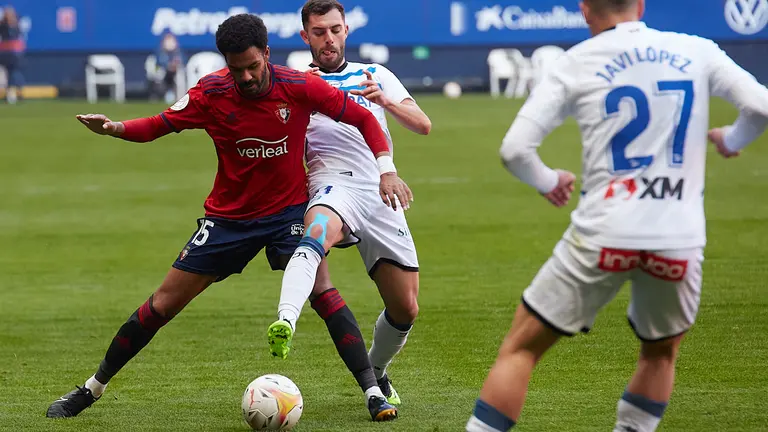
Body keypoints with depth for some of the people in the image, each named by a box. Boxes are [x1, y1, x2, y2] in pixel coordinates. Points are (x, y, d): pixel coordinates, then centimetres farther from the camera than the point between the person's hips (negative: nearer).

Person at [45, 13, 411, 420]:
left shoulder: (299, 87, -16)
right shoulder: (212, 93, -14)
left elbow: (362, 118, -7)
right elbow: (158, 125, -5)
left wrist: (386, 170, -18)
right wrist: (115, 128, -25)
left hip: (288, 209, -1)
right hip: (229, 216, 1)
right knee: (164, 303, 2)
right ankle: (92, 388, 15)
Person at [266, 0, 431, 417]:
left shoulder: (375, 75, 19)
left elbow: (423, 125, 8)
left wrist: (385, 101, -12)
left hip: (382, 195, 4)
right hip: (335, 185, -3)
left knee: (405, 309, 4)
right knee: (316, 235, -41)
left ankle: (376, 372, 34)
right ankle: (285, 323, -66)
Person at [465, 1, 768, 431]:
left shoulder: (576, 62, 3)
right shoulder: (697, 52, 7)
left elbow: (515, 149, -3)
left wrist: (548, 181, 18)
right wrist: (731, 140, 22)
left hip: (603, 235, -2)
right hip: (679, 243, 2)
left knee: (520, 348, 8)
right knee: (662, 353, 27)